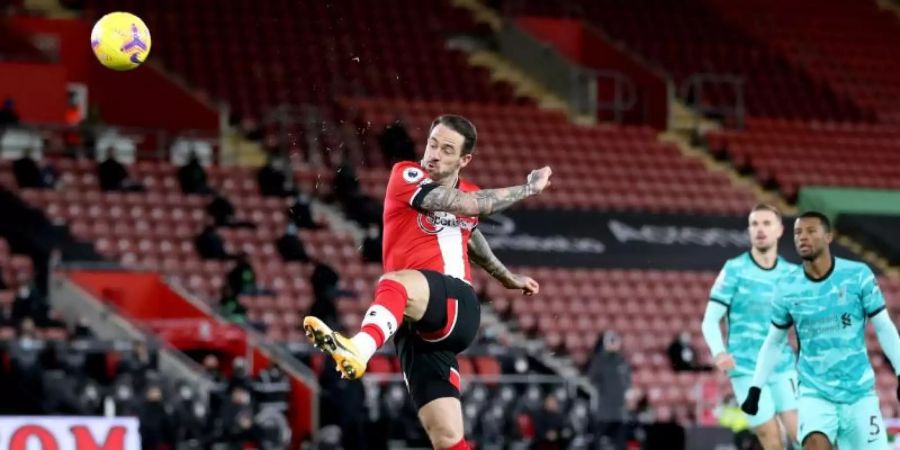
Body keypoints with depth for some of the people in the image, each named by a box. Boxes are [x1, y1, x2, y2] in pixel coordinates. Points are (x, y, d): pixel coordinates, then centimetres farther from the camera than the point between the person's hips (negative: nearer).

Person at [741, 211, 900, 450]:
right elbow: (774, 341, 10)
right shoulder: (787, 287, -3)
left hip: (858, 392, 0)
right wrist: (755, 388, 6)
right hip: (815, 393, 0)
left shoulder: (857, 275, -8)